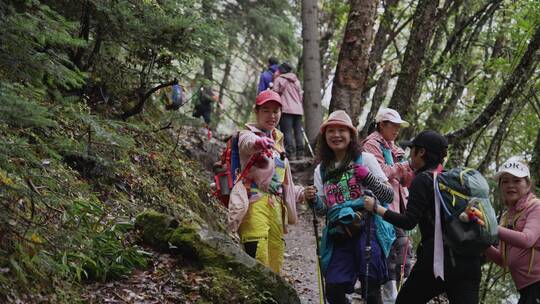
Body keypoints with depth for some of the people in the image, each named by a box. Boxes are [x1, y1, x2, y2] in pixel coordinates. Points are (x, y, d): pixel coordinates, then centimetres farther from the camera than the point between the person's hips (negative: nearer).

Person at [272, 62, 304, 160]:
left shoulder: (279, 79, 4)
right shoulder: (296, 80, 21)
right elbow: (300, 95, 21)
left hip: (286, 109, -6)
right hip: (298, 109, 6)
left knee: (287, 131, -9)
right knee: (298, 131, 5)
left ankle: (290, 152, -18)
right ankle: (300, 152, 3)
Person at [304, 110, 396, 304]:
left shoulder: (365, 159, 4)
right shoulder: (321, 170, 15)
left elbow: (389, 196, -1)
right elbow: (323, 208, 15)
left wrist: (368, 178, -16)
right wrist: (313, 200, -7)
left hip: (367, 229, -4)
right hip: (339, 236, 4)